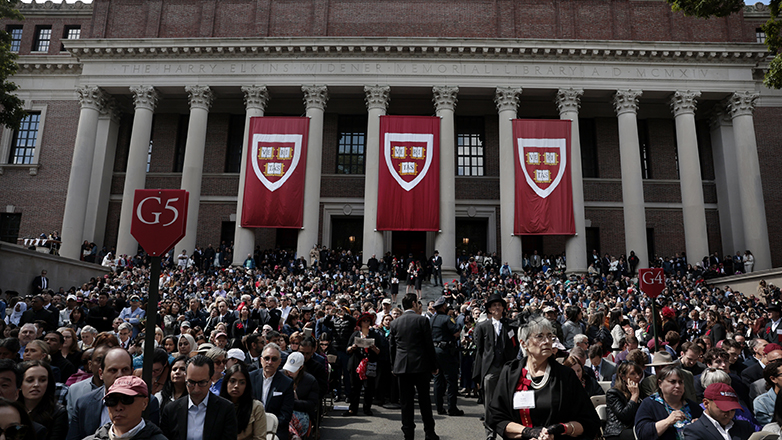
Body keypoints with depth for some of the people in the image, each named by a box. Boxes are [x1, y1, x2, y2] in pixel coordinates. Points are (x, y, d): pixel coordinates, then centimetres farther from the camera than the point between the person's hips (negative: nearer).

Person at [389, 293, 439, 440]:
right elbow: (429, 344, -5)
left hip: (401, 366, 3)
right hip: (420, 365, -3)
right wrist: (434, 365, 3)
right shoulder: (422, 320, -7)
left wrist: (394, 365, 18)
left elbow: (392, 346, 9)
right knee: (424, 400, 8)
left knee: (406, 402, 8)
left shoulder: (395, 323, 5)